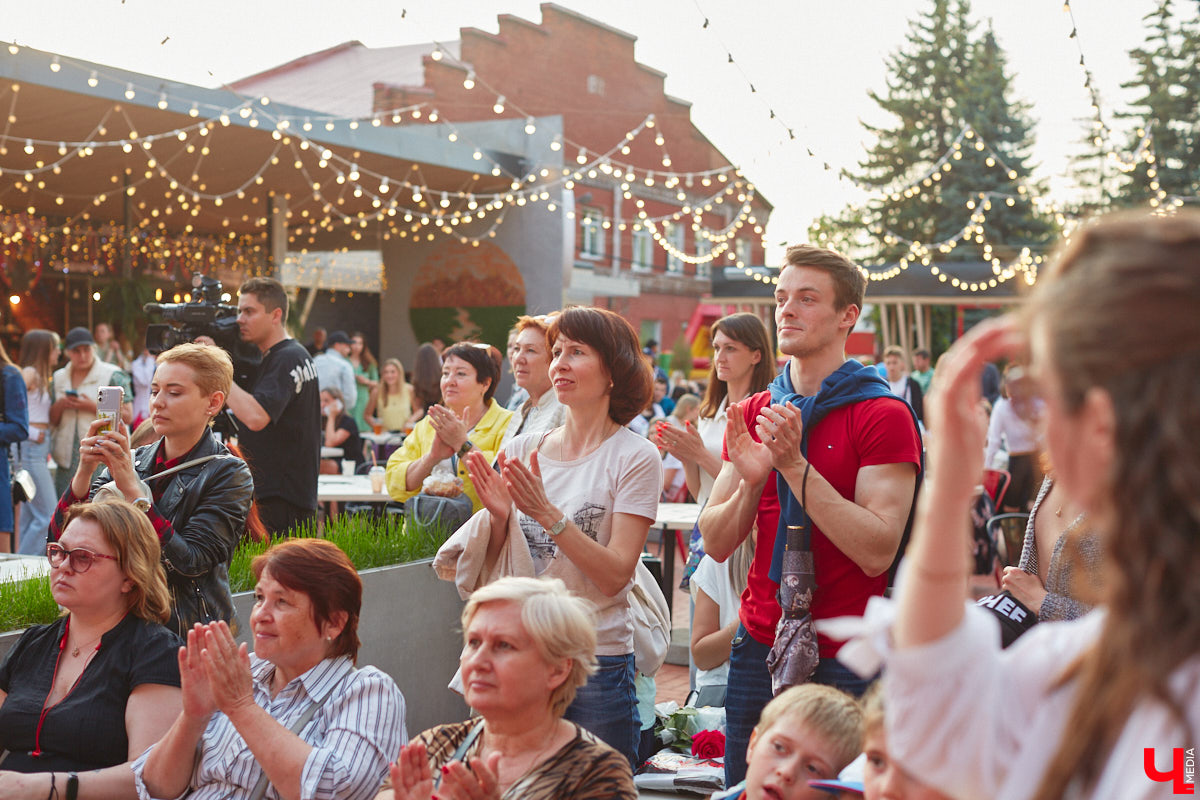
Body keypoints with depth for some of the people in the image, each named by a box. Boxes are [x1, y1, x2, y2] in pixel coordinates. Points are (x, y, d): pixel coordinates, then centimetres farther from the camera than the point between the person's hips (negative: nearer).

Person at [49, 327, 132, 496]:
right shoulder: (58, 378, 15)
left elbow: (127, 416, -7)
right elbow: (52, 421, 17)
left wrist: (93, 407, -15)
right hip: (67, 463, 6)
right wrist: (59, 406, -4)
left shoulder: (112, 376, -2)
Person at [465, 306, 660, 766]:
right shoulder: (521, 449, 7)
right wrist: (498, 518, -10)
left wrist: (546, 513, -20)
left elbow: (615, 575, -13)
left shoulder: (634, 458, -5)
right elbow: (490, 569, 9)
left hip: (597, 662, -4)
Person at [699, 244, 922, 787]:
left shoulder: (884, 415, -9)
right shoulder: (753, 414, 9)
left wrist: (794, 463, -22)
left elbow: (877, 552, -18)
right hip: (758, 647, 5)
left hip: (845, 661, -5)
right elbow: (716, 544, 6)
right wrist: (750, 480, -13)